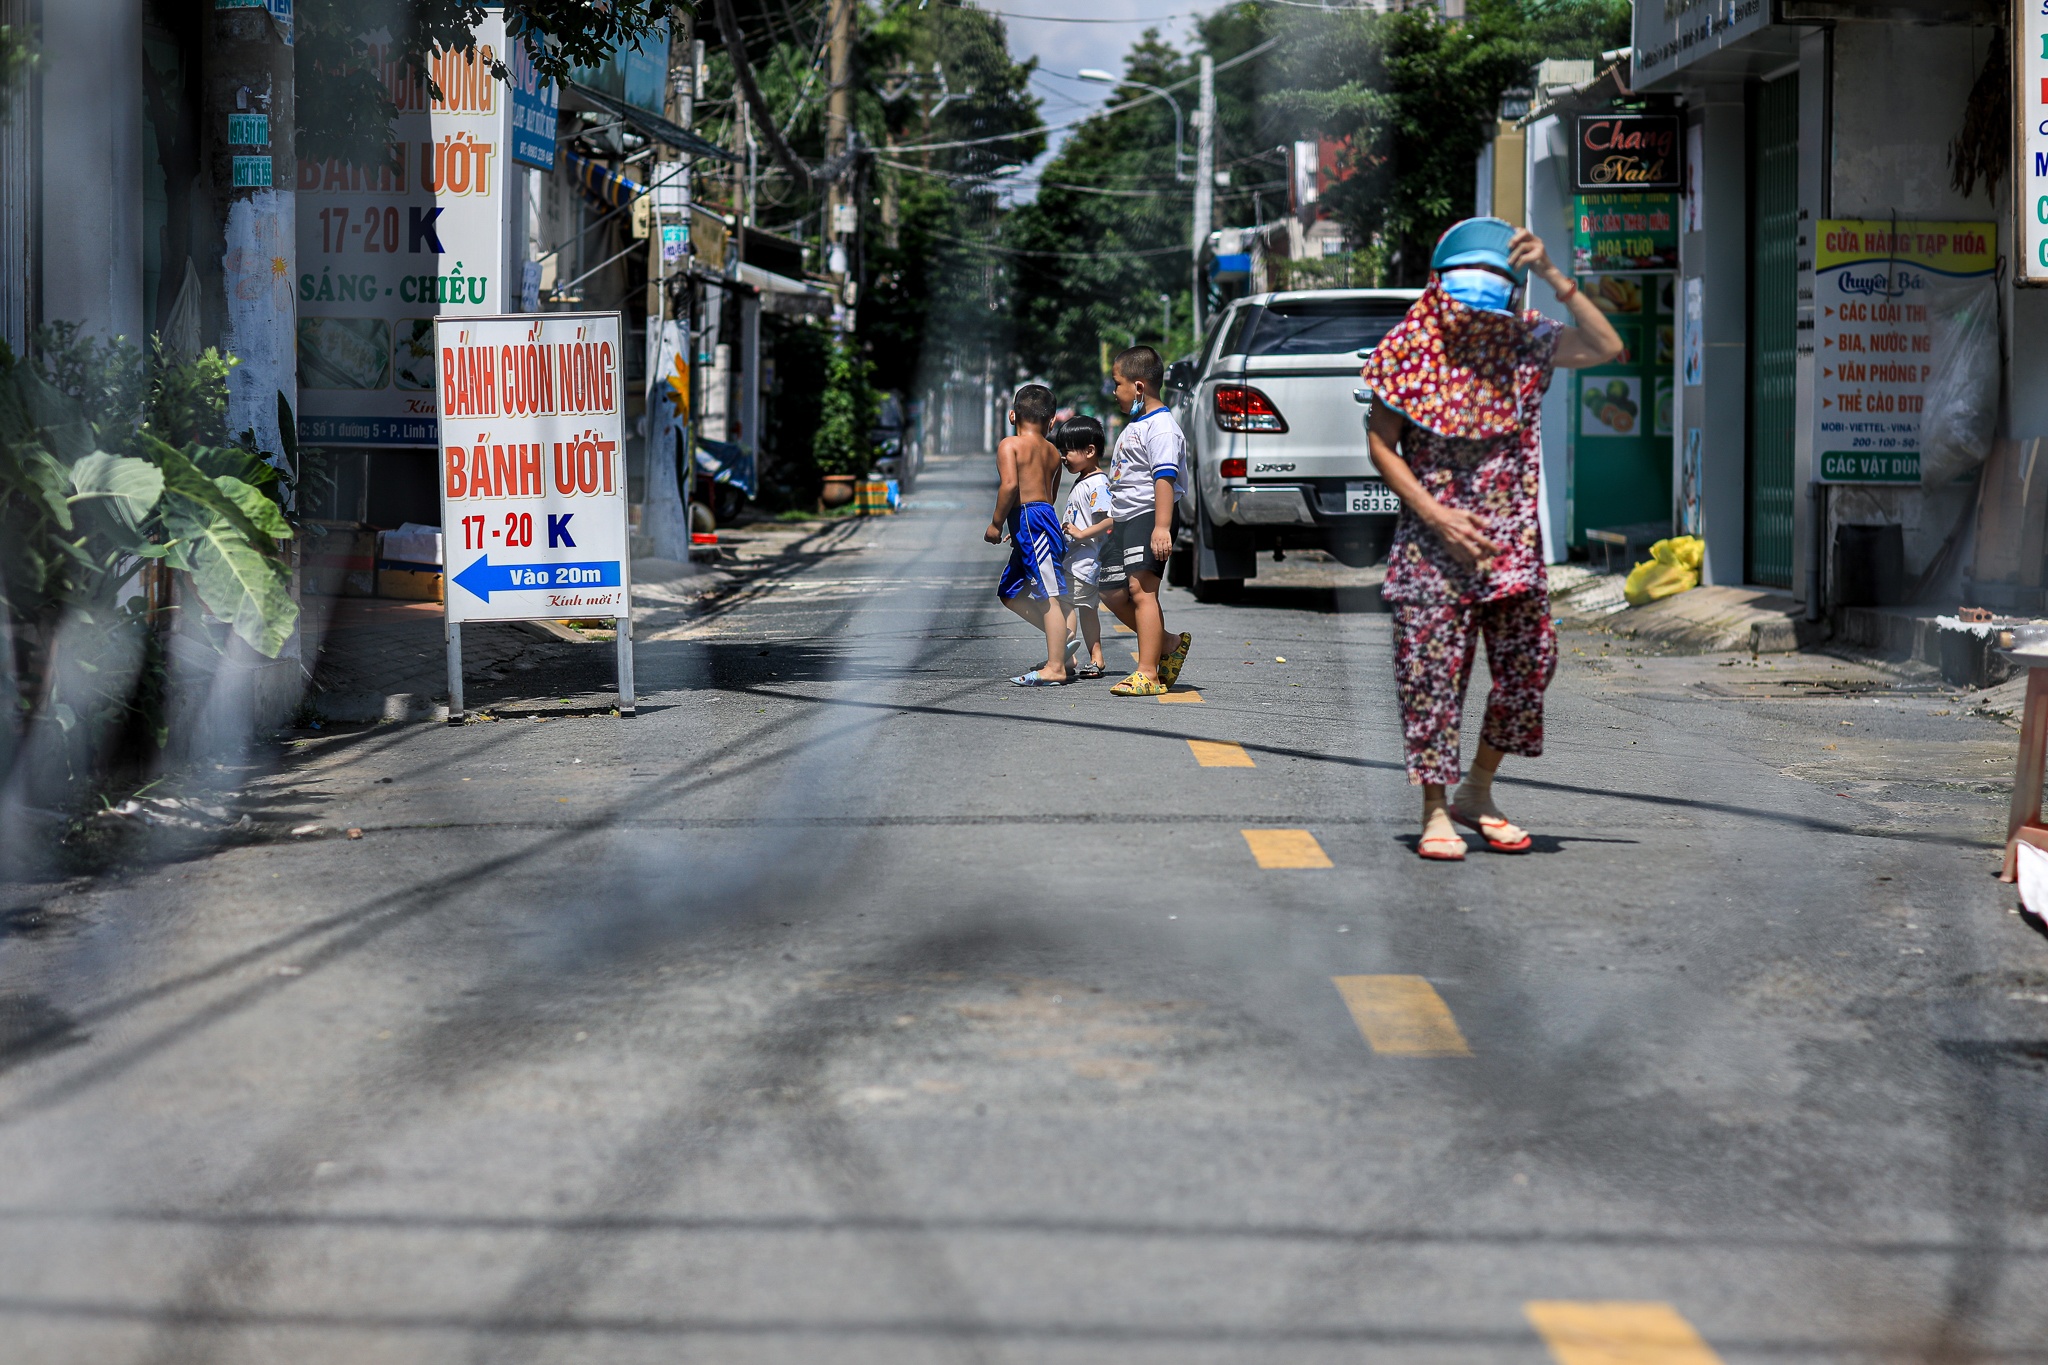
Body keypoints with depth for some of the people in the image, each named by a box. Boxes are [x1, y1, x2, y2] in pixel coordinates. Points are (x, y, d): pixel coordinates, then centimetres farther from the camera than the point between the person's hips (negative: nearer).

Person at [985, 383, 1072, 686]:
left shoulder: (1009, 445, -4)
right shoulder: (1053, 452, 17)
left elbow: (1010, 484, -18)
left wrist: (996, 523, -10)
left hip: (1028, 517, -8)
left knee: (1047, 594, -8)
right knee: (1010, 592, 18)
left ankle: (1055, 667, -8)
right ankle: (1060, 638, 18)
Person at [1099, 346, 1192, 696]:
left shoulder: (1160, 427, -13)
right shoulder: (1135, 426, 20)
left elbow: (1165, 477, -23)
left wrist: (1162, 526, -30)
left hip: (1147, 516, -11)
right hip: (1124, 520, 11)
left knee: (1141, 588, -16)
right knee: (1113, 592, 11)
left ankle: (1148, 673, -18)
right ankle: (1168, 646, 21)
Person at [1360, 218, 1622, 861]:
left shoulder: (1526, 343, 3)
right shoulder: (1411, 348, -4)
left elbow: (1608, 348, -9)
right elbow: (1380, 441, -3)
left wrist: (1554, 277, -17)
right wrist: (1435, 513, -13)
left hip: (1513, 541, 3)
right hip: (1432, 540, -3)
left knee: (1528, 664, 6)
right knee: (1432, 671, -3)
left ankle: (1478, 792, 23)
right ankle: (1435, 809, 7)